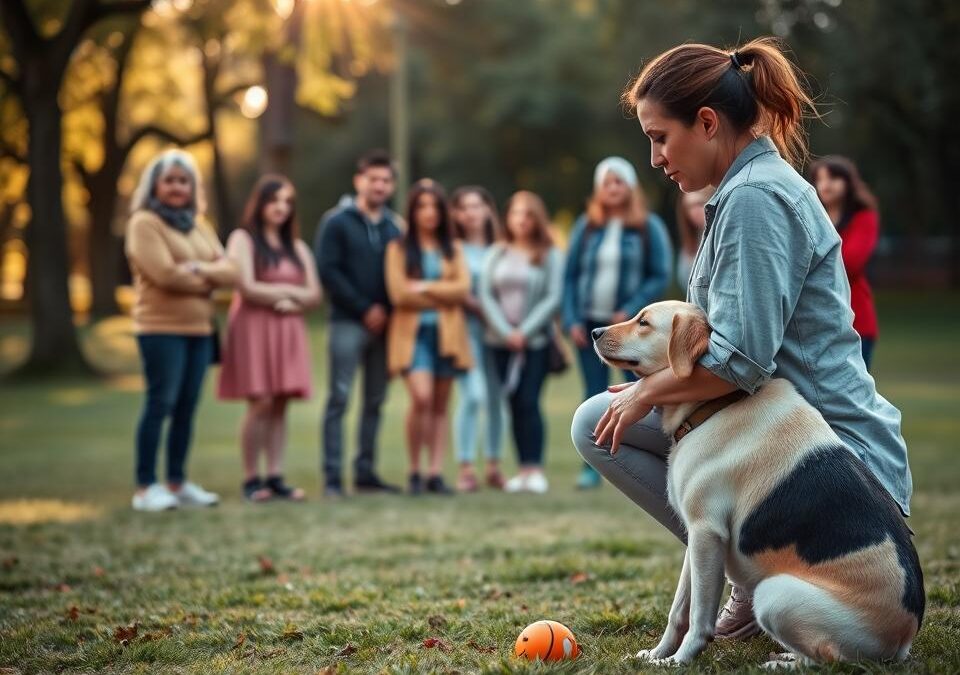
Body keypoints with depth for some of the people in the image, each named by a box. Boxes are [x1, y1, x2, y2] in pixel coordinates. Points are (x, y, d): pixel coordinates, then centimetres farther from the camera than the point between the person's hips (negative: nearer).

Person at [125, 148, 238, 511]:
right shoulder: (144, 223, -3)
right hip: (162, 328, -7)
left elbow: (229, 271, 8)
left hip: (199, 328, 7)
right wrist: (207, 282, -2)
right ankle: (146, 488, -6)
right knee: (161, 403, -9)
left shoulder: (199, 227, 18)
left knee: (187, 407, 6)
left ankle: (177, 482, 14)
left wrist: (200, 269, -12)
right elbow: (164, 273, -15)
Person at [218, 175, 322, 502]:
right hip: (253, 328, -5)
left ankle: (275, 477, 2)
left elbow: (314, 294, 11)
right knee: (260, 402, -11)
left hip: (288, 331, 5)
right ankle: (251, 479, -4)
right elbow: (247, 288, -10)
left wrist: (291, 302, -8)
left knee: (280, 404, 0)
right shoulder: (243, 239, 2)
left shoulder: (297, 247, 19)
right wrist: (289, 291, 1)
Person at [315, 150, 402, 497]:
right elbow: (328, 271, -8)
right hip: (348, 322, -5)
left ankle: (366, 472, 14)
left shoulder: (393, 227, 12)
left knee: (375, 400, 7)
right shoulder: (338, 223, 0)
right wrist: (365, 309, -11)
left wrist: (386, 310, -4)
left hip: (383, 324, 5)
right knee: (339, 398, -8)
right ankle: (332, 476, -7)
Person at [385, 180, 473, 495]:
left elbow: (462, 288, -2)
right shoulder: (398, 248, 5)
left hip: (447, 333, 3)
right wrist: (442, 297, -2)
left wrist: (425, 287, -9)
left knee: (440, 405, 3)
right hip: (413, 331, -3)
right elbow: (399, 293, -7)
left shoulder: (453, 249, 13)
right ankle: (414, 472, -5)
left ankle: (435, 473, 5)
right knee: (421, 397, -18)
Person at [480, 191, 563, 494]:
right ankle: (523, 469, 6)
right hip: (502, 340, 3)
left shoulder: (549, 255, 1)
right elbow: (485, 294, 3)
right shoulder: (496, 254, 9)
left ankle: (535, 469, -10)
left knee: (529, 401, -11)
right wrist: (506, 332, -8)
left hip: (536, 340, -3)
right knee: (514, 404, 4)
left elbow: (553, 298, -5)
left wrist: (525, 331, -12)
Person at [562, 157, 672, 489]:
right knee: (594, 397, 6)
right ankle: (592, 466, 11)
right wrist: (572, 320, -3)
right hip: (590, 323, 3)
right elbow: (570, 276, 7)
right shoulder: (585, 226, 7)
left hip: (631, 325, -2)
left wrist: (630, 312, -13)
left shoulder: (649, 227, 0)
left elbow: (660, 277, -3)